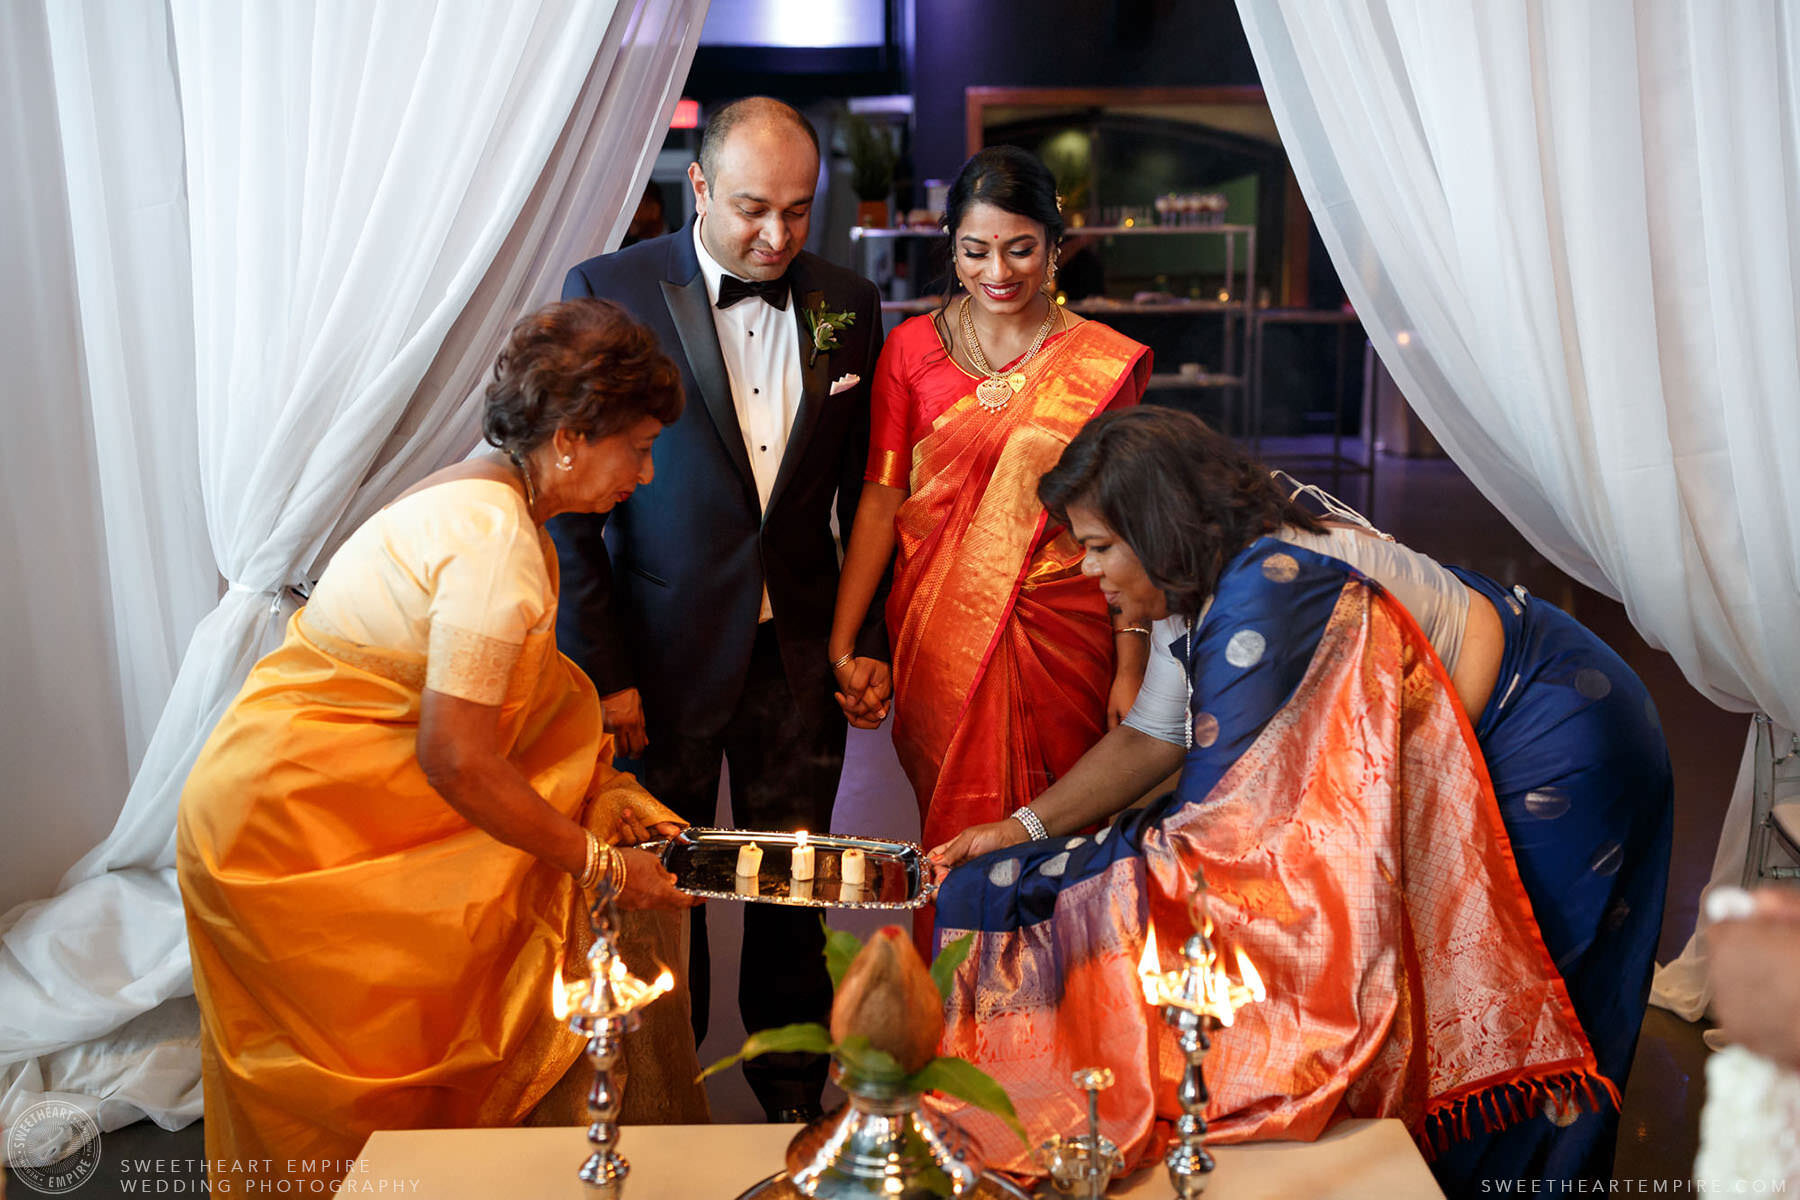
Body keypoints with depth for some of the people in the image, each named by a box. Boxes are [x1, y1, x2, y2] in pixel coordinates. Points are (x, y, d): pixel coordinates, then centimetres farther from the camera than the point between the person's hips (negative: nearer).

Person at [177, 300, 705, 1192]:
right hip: (292, 827, -9)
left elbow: (525, 696, 10)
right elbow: (454, 754, -25)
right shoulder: (496, 536, -24)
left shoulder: (492, 496, 7)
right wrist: (598, 864, -17)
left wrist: (604, 787, 1)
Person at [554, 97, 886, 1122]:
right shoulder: (608, 293, -7)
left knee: (795, 895, 11)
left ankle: (796, 1101, 30)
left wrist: (869, 641, 6)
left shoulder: (848, 305, 4)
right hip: (666, 655, -2)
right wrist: (601, 671, -9)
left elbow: (866, 496, 10)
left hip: (800, 655, 3)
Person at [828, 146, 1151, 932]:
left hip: (1063, 633, 0)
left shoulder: (1104, 362, 0)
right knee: (955, 836, 6)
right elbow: (880, 498, 0)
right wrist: (841, 647, -6)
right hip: (942, 632, 1)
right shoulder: (911, 350, 3)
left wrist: (1131, 670, -6)